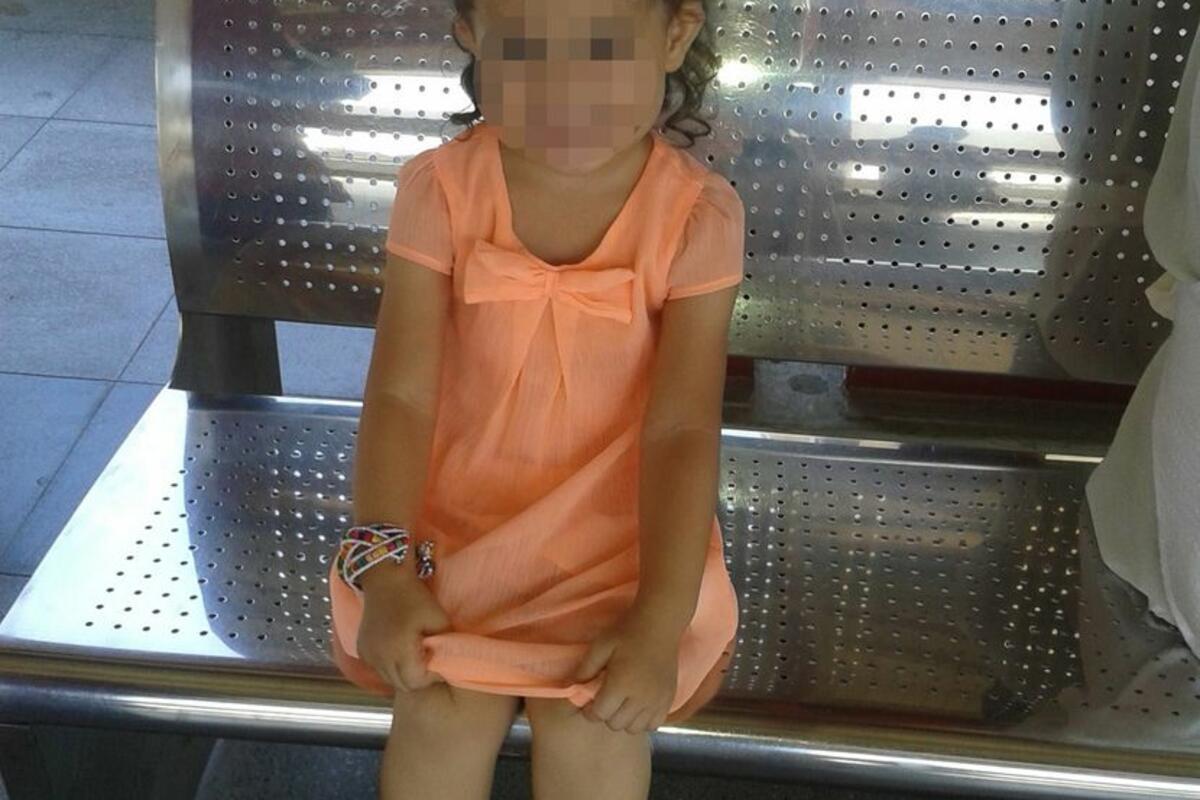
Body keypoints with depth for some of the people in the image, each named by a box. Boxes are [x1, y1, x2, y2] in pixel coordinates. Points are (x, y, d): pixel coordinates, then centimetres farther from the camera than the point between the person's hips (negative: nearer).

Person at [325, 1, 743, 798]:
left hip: (618, 530, 0)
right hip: (460, 511, 1)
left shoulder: (698, 215, -15)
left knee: (589, 723, -20)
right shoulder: (441, 190, -12)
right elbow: (401, 395, -14)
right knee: (446, 706, -20)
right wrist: (386, 571, -26)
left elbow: (682, 428, -17)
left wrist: (658, 620, -27)